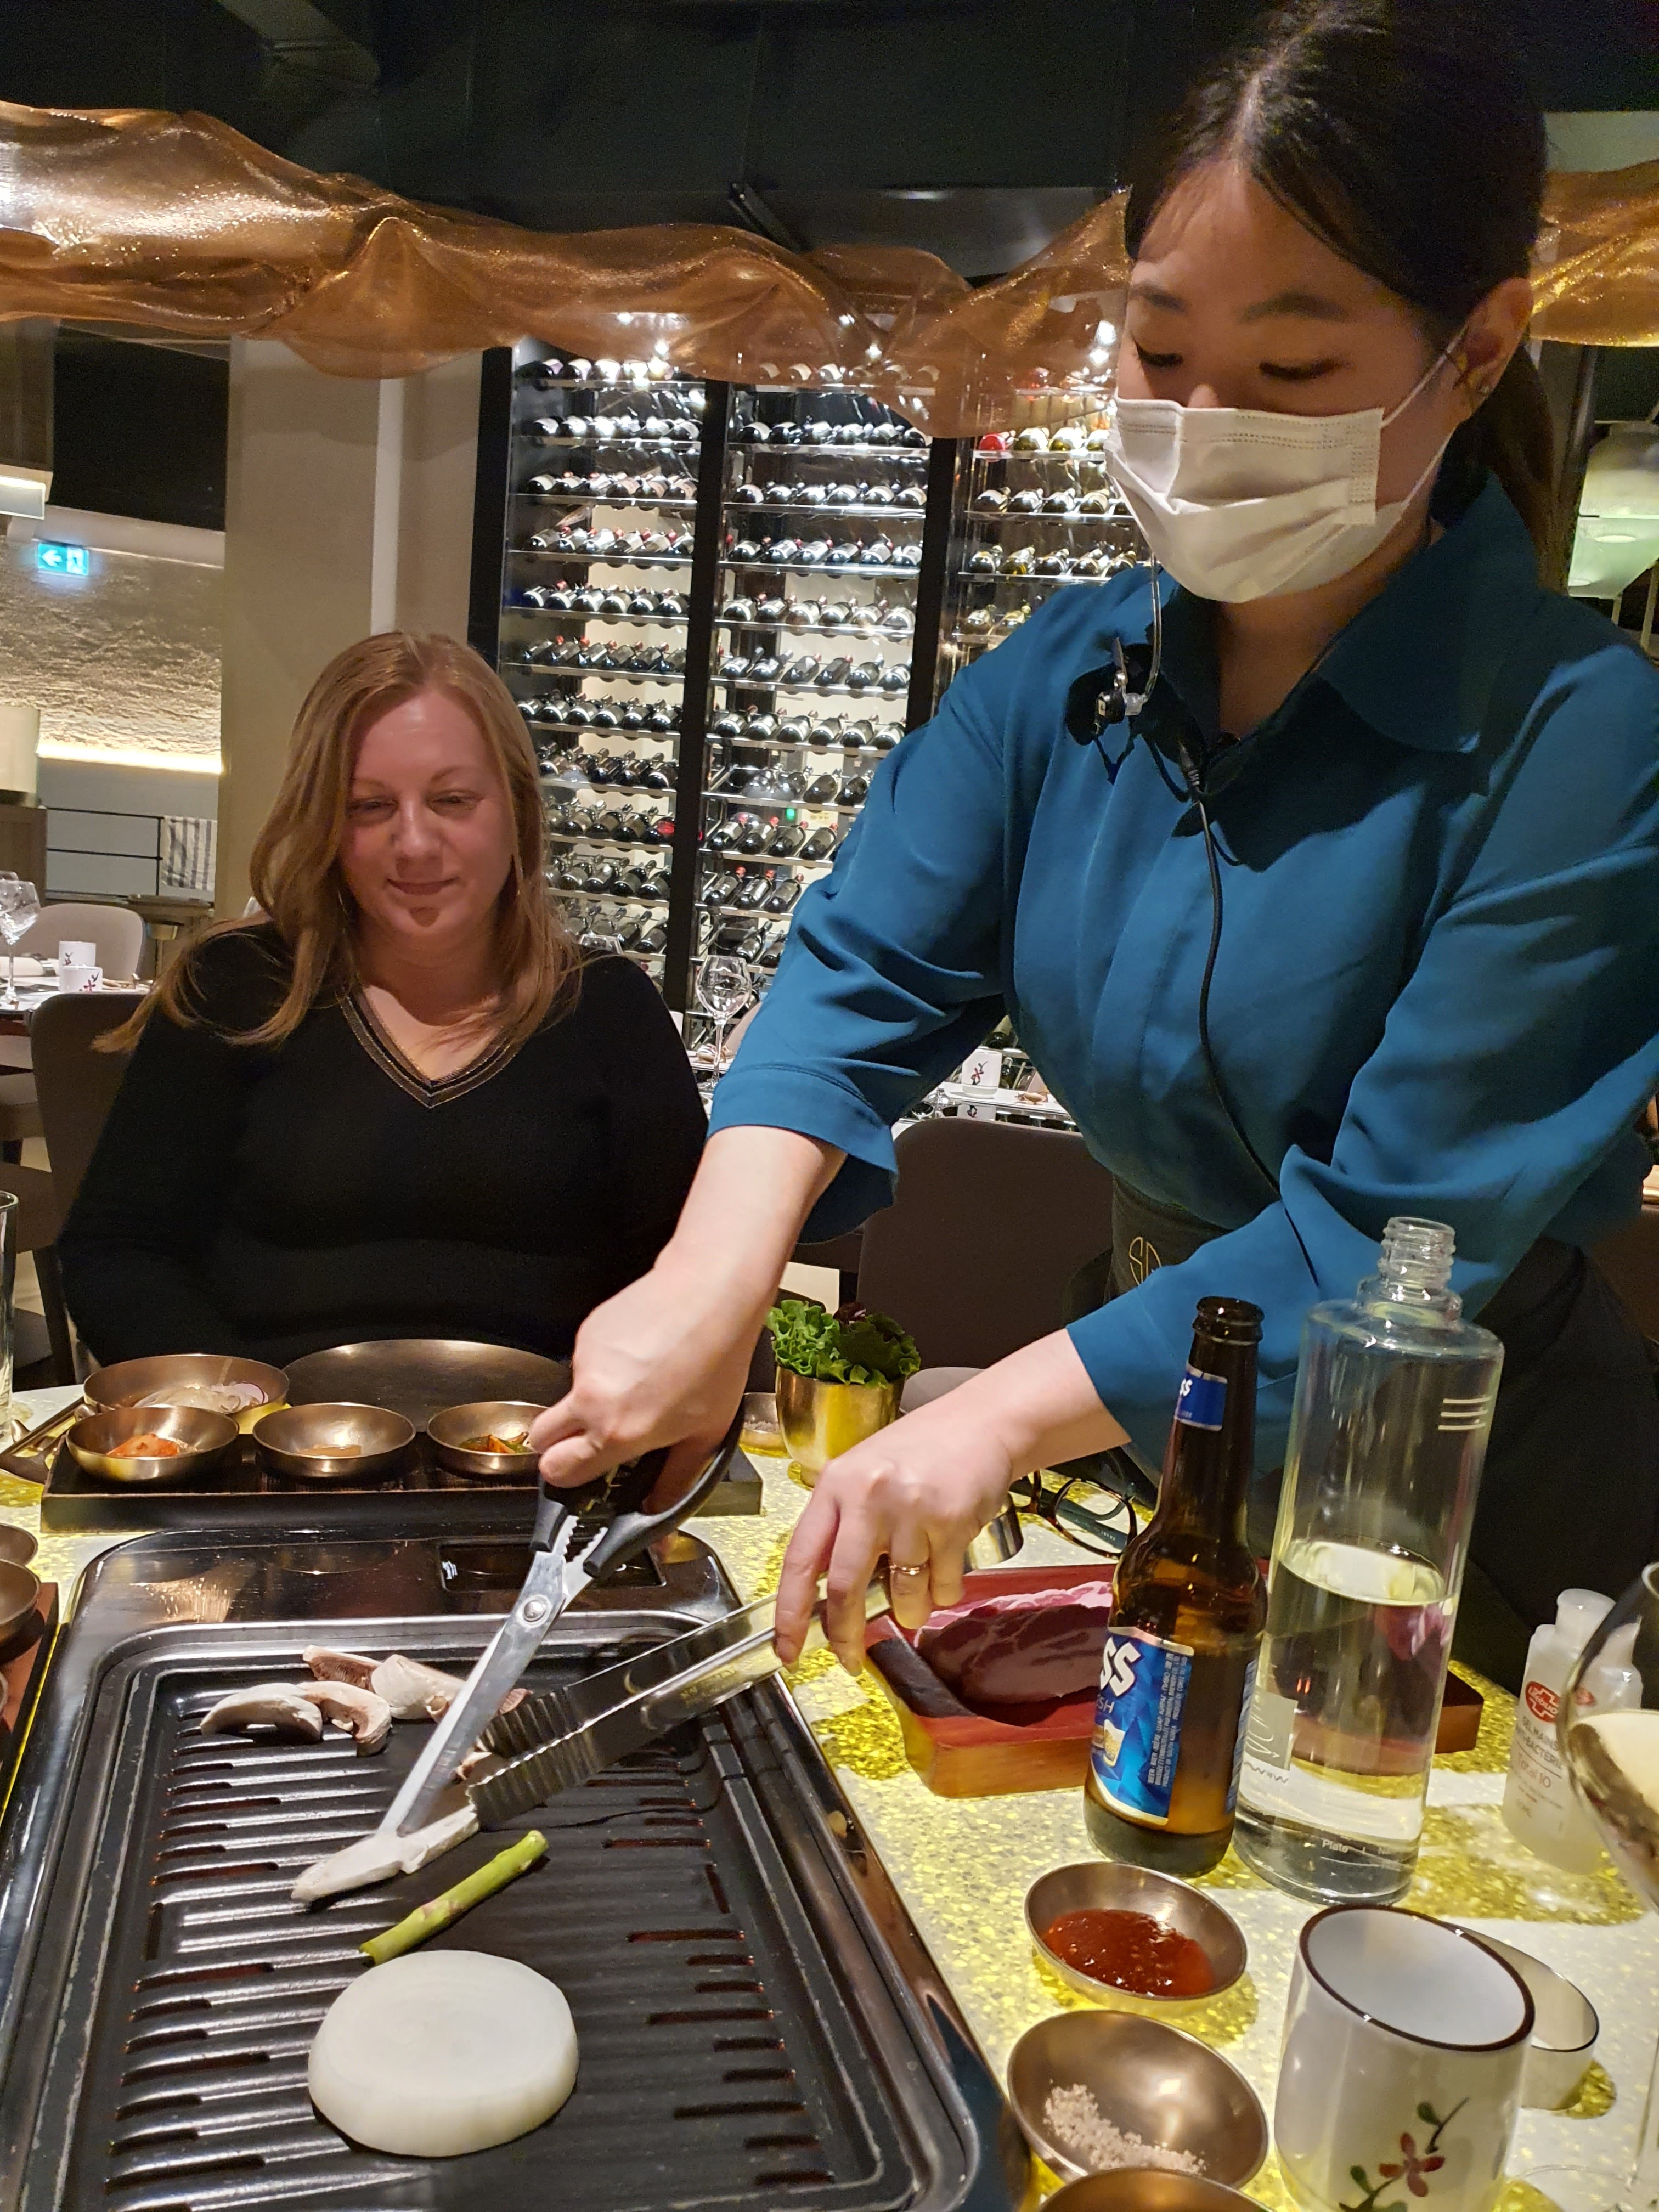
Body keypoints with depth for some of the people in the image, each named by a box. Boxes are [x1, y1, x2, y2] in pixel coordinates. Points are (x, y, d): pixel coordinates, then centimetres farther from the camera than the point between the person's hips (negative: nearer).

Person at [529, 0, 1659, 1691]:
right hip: (1154, 1441, 5)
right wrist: (714, 1275, -32)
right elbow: (866, 975, -15)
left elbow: (1402, 1227, -27)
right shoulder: (1065, 679, -6)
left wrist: (1005, 1413, -35)